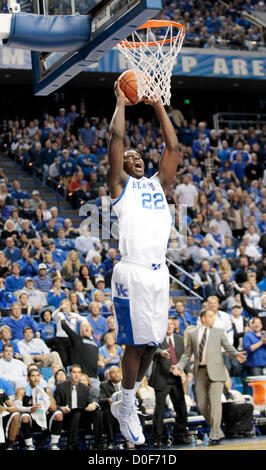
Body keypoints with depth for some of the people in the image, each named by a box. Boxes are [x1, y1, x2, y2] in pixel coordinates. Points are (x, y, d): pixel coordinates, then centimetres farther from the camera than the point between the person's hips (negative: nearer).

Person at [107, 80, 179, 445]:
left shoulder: (158, 183, 21)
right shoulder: (120, 185, 7)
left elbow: (173, 146, 15)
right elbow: (116, 139, -2)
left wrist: (157, 105, 16)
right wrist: (121, 102, 9)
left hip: (159, 272, 6)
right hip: (132, 273, -5)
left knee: (152, 341, 9)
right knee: (137, 343, -3)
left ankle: (129, 397, 26)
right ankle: (126, 408, 11)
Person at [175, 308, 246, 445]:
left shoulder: (219, 332, 10)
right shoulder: (192, 334, 12)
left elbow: (228, 347, 3)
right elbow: (187, 354, 14)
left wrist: (236, 354, -18)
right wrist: (179, 366, -1)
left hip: (215, 372, -2)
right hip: (200, 372, 2)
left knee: (215, 403, -11)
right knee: (201, 405, 3)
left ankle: (215, 435, -3)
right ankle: (217, 430, 20)